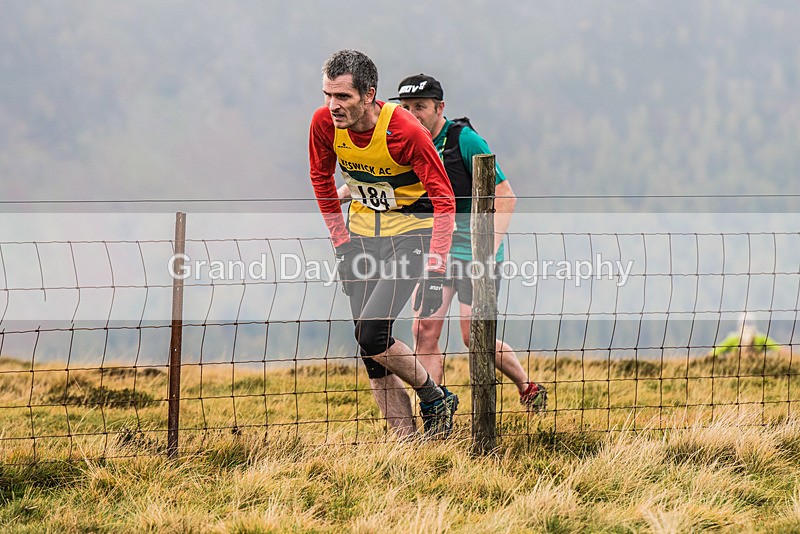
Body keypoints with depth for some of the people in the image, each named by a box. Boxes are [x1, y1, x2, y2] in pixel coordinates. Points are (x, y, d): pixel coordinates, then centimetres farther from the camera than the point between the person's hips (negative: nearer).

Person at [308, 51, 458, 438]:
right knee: (369, 348, 0)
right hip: (362, 229, 5)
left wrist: (434, 271, -29)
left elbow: (444, 200, -22)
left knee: (372, 334, -19)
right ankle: (407, 440, 7)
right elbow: (321, 178, 8)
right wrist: (341, 240, 4)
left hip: (411, 231, -5)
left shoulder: (406, 131, -26)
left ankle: (436, 400, 3)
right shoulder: (324, 123, -12)